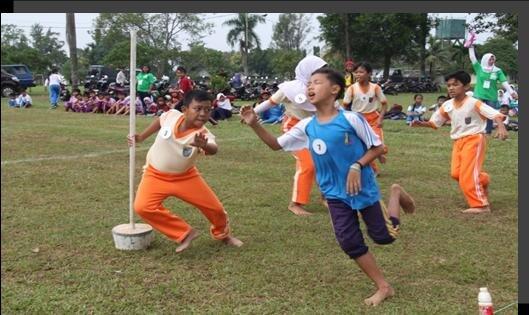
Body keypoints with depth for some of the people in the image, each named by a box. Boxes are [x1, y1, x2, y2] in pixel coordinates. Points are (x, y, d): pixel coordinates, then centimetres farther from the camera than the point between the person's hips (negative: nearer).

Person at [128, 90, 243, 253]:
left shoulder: (203, 135, -29)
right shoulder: (171, 115, -22)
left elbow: (213, 149, -54)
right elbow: (159, 121, 3)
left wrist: (204, 145, -76)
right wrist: (140, 137, 6)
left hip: (185, 176, -1)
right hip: (156, 175, 1)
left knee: (214, 207, -1)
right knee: (143, 207, -24)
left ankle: (223, 234, 35)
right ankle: (184, 233, -8)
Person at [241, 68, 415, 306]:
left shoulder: (351, 119, -18)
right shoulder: (306, 126, -4)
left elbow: (378, 147, -9)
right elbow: (277, 144, 1)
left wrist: (357, 166, -23)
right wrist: (255, 125, -13)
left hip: (363, 187, -4)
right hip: (335, 194, 4)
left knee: (384, 236, 8)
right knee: (350, 243, 1)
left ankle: (396, 195, 35)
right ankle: (383, 287, 17)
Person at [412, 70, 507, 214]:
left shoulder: (474, 103, -16)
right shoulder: (447, 106, 2)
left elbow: (495, 114, -23)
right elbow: (434, 122, 13)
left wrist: (501, 127, -41)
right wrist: (421, 123, -5)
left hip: (474, 139, -7)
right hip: (458, 142, 7)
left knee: (468, 174, -12)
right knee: (456, 173, 3)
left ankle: (481, 205, -2)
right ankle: (482, 180, 29)